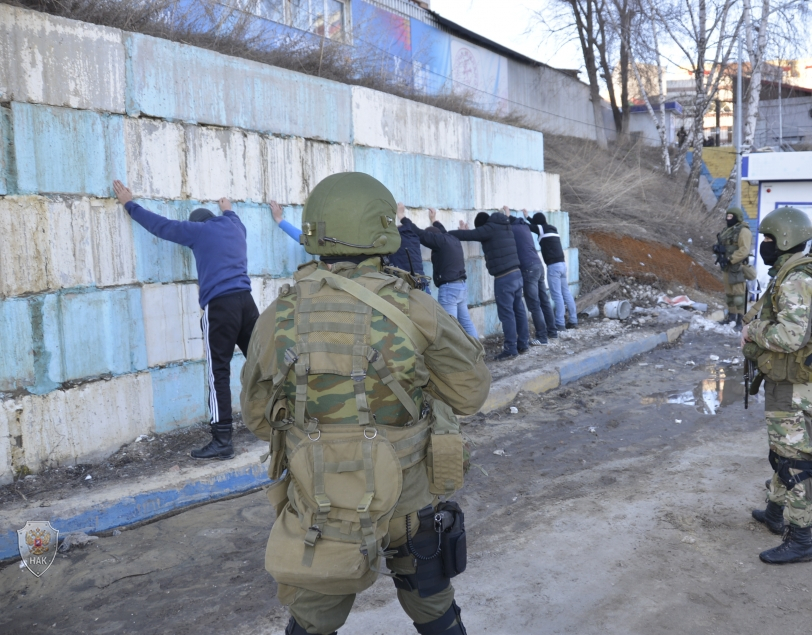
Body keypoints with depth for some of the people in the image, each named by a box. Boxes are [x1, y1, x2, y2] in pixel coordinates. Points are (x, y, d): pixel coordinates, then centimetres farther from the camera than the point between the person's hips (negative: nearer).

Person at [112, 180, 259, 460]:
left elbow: (159, 224, 15)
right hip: (245, 300, 6)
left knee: (219, 372, -6)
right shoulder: (234, 226, 22)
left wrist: (129, 204, 28)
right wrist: (228, 209, 67)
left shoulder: (198, 230, 7)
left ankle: (222, 440, -9)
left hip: (220, 305, -6)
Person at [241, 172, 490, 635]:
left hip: (322, 513, 1)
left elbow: (258, 418, 4)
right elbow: (472, 392, -1)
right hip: (409, 503, 0)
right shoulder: (414, 310, -15)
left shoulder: (279, 319, -9)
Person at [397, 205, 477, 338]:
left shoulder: (440, 240, -9)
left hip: (449, 288, -9)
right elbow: (443, 231, 37)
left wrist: (403, 218, -5)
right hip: (461, 285, 9)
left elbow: (420, 234, -13)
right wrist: (434, 220, 50)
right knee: (466, 321, 15)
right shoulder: (452, 239, 15)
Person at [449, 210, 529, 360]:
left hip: (504, 278, -9)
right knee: (519, 310, 12)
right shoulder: (503, 227, 16)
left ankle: (511, 349, -1)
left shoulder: (490, 228, -9)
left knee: (506, 314, -4)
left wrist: (444, 233, 0)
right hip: (516, 274, 9)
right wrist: (466, 232, 27)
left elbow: (468, 235, -11)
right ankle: (523, 344, 19)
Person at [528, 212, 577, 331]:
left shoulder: (542, 229, -5)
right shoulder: (552, 229, 17)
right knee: (566, 293, 11)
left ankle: (560, 324, -7)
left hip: (553, 265, -8)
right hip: (562, 263, 8)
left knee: (557, 295, -8)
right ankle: (573, 321, 15)